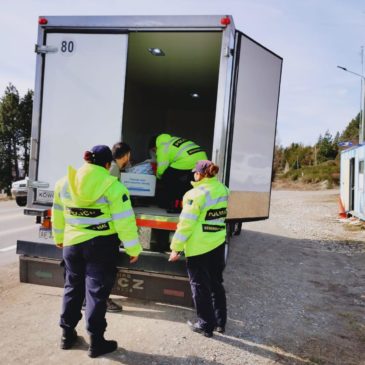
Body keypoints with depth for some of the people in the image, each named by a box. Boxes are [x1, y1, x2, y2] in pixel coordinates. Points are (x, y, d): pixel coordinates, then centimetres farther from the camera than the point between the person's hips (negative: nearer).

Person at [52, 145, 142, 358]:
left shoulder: (64, 183, 2)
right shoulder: (112, 186, -15)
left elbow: (58, 215, 13)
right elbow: (124, 221, -15)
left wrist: (59, 238, 27)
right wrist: (133, 248, -6)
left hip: (72, 244, 5)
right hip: (102, 245, -5)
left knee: (73, 288, 20)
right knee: (97, 292, 5)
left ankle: (67, 334, 33)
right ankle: (96, 342, 16)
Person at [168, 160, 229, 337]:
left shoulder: (196, 194, -19)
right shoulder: (223, 190, 2)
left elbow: (186, 224, -20)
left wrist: (176, 248, -12)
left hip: (198, 247, -7)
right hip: (218, 243, 7)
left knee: (200, 286, 9)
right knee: (216, 283, 20)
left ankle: (206, 325, 20)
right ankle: (220, 322, 31)